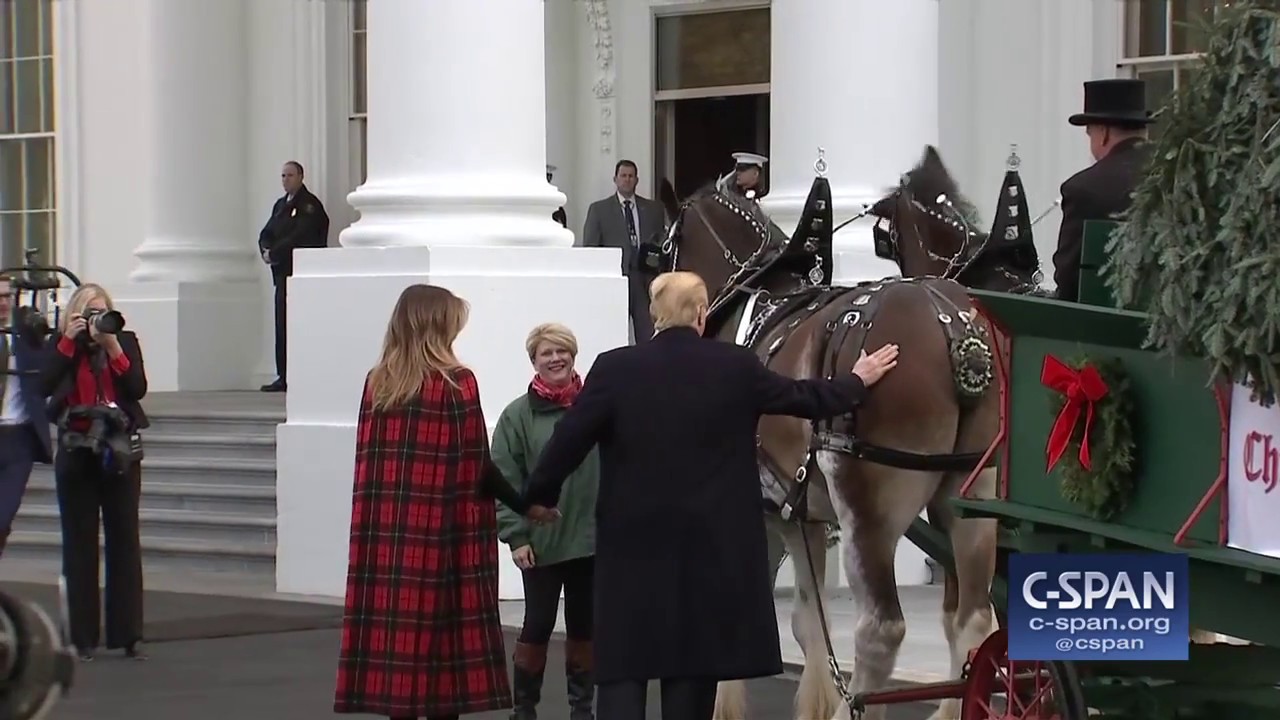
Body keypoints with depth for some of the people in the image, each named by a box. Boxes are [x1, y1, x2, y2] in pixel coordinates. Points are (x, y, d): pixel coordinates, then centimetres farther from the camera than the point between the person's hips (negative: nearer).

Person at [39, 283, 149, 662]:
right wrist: (68, 341, -15)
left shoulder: (126, 342, 5)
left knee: (125, 541, 0)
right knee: (80, 544, 1)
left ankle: (129, 634, 3)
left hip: (120, 453, 0)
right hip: (77, 454, 0)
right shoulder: (61, 344, 4)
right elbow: (45, 386, -12)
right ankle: (83, 638, 5)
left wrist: (113, 346, -14)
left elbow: (138, 388, -8)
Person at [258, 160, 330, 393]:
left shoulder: (310, 204, -7)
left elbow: (299, 237, -17)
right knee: (282, 326, 6)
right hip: (283, 273, 8)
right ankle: (283, 377, 9)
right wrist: (265, 250, -5)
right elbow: (267, 233, 16)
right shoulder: (280, 205, 19)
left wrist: (274, 253, -15)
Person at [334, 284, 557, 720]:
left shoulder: (377, 382, 7)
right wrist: (526, 506, 3)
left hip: (386, 536, 4)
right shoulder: (456, 383, -7)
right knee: (444, 636, 0)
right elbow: (477, 466, -8)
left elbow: (369, 460, 9)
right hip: (442, 534, -4)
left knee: (396, 630, 5)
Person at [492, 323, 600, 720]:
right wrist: (516, 536, -10)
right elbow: (505, 480, -4)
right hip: (541, 542, -2)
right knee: (537, 625, 3)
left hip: (593, 538, 2)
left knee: (584, 626, 12)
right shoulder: (518, 415, -4)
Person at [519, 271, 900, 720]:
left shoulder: (614, 368, -5)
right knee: (692, 667, 8)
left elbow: (569, 439, -5)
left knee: (622, 666, 0)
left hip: (634, 541, -1)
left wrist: (540, 495, 13)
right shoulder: (736, 367, -1)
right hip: (712, 543, 1)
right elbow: (804, 399, 13)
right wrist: (857, 382, 32)